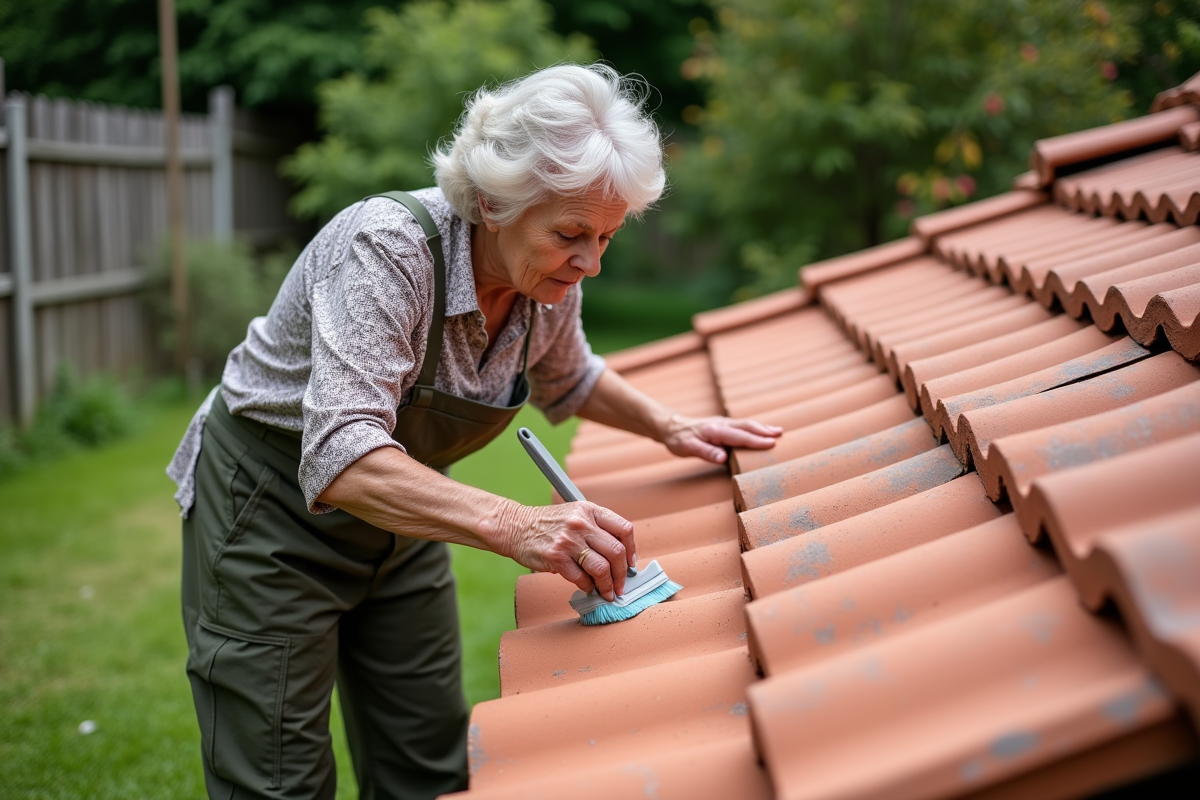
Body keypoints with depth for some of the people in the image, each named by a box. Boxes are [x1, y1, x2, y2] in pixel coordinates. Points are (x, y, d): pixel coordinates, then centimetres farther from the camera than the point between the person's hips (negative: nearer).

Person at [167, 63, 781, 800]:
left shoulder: (551, 281, -11)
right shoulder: (387, 248, -32)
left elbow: (566, 379, 13)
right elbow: (342, 460, -42)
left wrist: (670, 427, -3)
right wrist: (515, 526, -53)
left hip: (398, 515, 7)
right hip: (272, 511, -6)